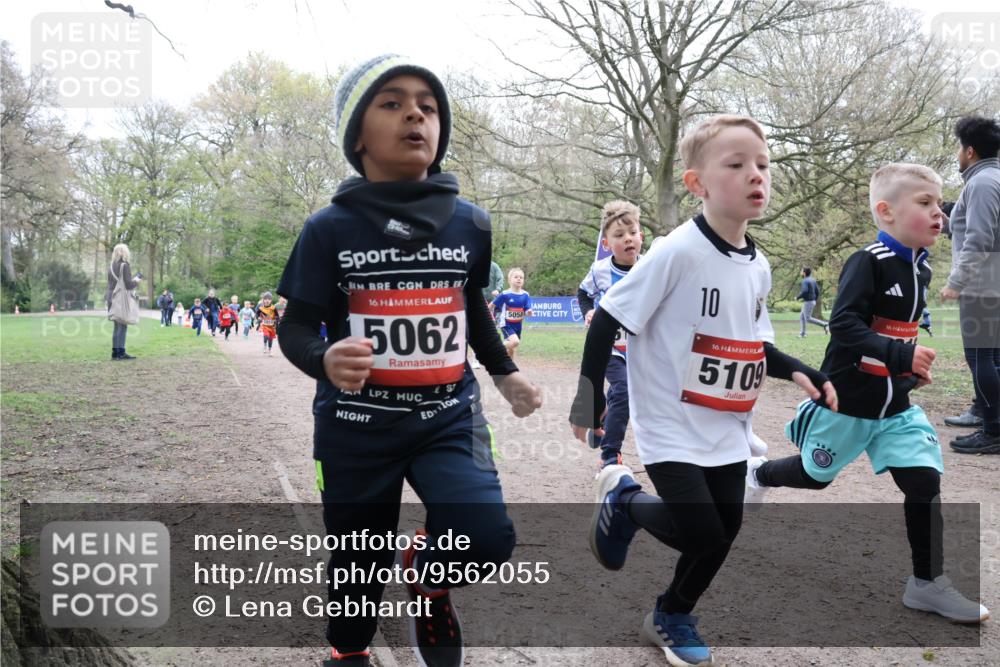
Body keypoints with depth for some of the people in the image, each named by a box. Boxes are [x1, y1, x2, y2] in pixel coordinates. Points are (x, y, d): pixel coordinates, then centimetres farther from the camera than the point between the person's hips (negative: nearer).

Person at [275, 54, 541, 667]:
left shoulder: (470, 224, 2)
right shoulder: (330, 228, -7)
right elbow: (296, 325, -6)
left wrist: (505, 373, 10)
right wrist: (325, 360, -28)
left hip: (449, 418, 2)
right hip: (357, 427, -1)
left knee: (487, 537, -20)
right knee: (360, 563, 12)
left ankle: (428, 578, 17)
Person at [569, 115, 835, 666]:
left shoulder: (758, 267, 4)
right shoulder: (677, 252, -20)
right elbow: (609, 319, -15)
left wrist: (797, 372, 1)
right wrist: (589, 396, -13)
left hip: (727, 431, 7)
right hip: (672, 428, -7)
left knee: (724, 530, 12)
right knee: (703, 534, -10)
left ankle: (671, 617, 36)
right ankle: (623, 501, 19)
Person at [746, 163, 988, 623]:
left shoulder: (920, 269, 6)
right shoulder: (867, 263, -19)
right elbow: (843, 325, -28)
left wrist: (912, 369, 5)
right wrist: (902, 356, -33)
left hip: (895, 405, 6)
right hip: (848, 399, -6)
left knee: (925, 482, -2)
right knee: (816, 475, 13)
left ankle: (927, 584, 9)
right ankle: (758, 473, 43)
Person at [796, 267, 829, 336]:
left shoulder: (805, 281, -15)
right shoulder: (813, 280, 12)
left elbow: (804, 291, -28)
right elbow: (817, 292, 14)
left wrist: (797, 297, -14)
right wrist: (814, 300, 23)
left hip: (808, 302, -9)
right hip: (812, 301, 9)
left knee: (808, 319, -5)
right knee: (801, 316, 13)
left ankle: (824, 325, -11)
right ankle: (802, 333, 11)